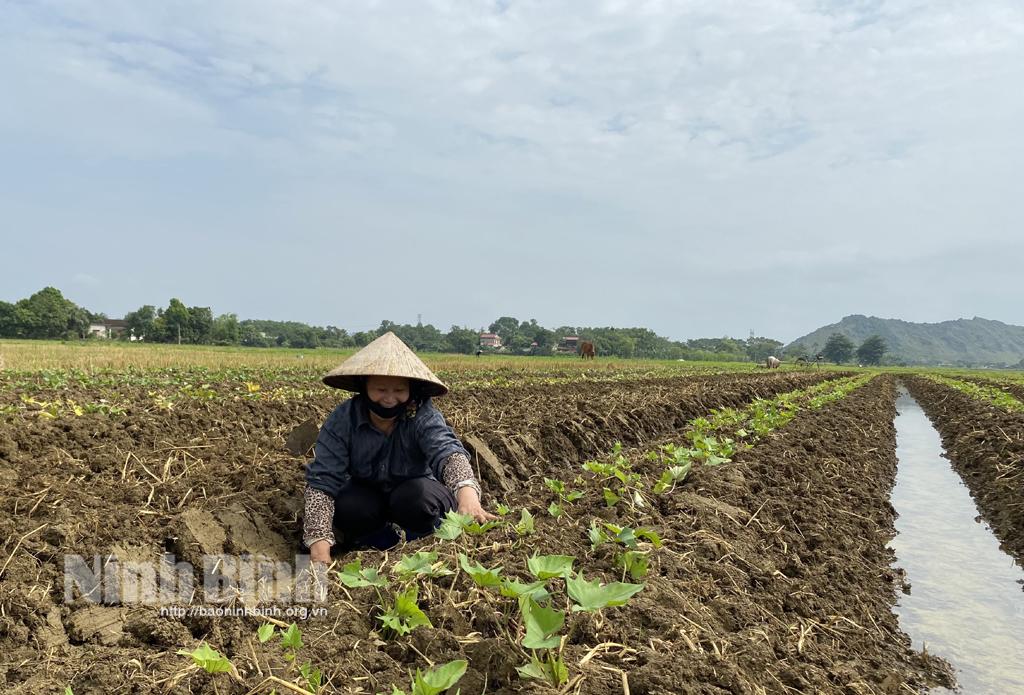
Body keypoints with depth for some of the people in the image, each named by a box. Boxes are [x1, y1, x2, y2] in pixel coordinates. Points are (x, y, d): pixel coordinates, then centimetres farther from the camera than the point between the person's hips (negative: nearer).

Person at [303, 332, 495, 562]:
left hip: (414, 494, -1)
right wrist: (319, 549, -41)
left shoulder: (424, 417, -25)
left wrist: (467, 493, -68)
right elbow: (321, 480, -27)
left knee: (421, 496, -35)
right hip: (367, 497, 2)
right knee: (345, 507, -31)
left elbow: (447, 452, -44)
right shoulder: (342, 420, -21)